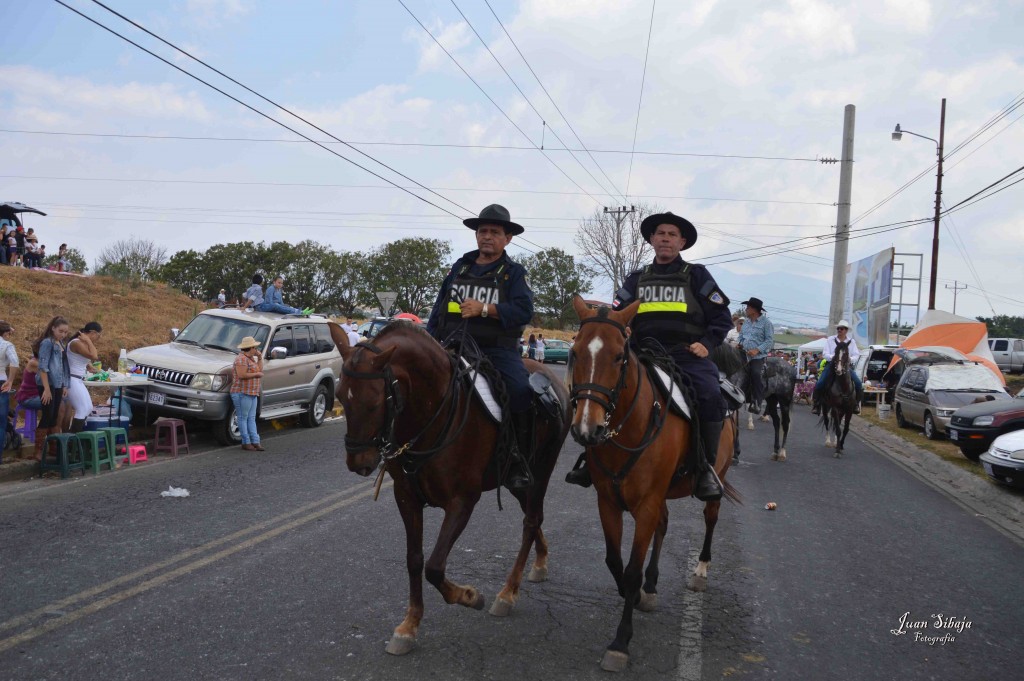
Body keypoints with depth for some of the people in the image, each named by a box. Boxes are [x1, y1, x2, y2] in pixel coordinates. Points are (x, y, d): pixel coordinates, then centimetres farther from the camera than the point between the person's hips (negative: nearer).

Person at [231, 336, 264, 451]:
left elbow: (260, 370, 17)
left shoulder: (251, 358, 17)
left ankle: (255, 442, 7)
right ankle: (246, 443, 2)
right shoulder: (241, 359, -13)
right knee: (243, 418, -2)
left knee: (251, 418, 7)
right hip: (242, 393, -10)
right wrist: (256, 374, -13)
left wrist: (260, 358, 9)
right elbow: (242, 375, -22)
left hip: (252, 394, 10)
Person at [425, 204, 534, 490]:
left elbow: (524, 311, -9)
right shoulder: (460, 267, 17)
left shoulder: (514, 272, 7)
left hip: (497, 350, -3)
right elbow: (438, 310, 19)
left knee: (522, 391, -28)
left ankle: (519, 459, -12)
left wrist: (484, 308, -20)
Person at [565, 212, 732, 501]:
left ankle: (706, 467, -13)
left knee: (710, 397, -30)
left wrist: (706, 343, -7)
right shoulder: (637, 279, 19)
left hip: (687, 355, -3)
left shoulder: (696, 275, 11)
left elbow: (722, 318, 9)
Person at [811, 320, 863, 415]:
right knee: (819, 384, -19)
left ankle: (856, 404, 0)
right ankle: (817, 406, -8)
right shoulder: (830, 340, 5)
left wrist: (850, 359, -20)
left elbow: (856, 355, 3)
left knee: (859, 384, -18)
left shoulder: (851, 341, 9)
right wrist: (833, 357, -23)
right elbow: (825, 354, -1)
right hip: (831, 364, -1)